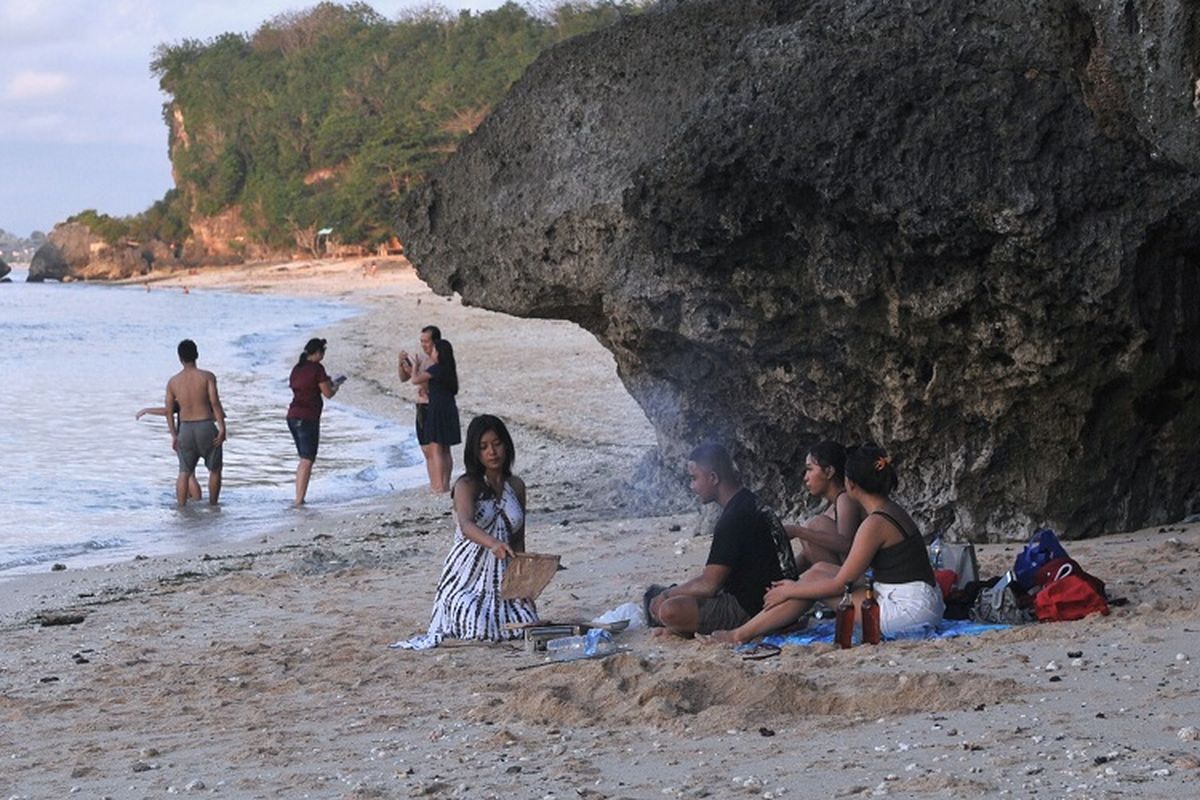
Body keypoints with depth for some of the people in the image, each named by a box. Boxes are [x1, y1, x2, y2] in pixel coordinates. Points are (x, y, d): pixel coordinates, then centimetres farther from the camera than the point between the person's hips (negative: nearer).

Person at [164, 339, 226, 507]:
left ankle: (181, 507, 3)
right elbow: (215, 402, -14)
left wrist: (174, 435, 13)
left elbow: (168, 410, 6)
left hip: (185, 429, 3)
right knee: (214, 469, 15)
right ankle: (212, 505, 18)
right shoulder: (207, 376, -5)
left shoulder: (173, 381, 5)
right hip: (206, 427, -3)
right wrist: (222, 427, -13)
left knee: (184, 472, 10)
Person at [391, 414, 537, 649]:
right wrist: (493, 544, -49)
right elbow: (466, 525, -30)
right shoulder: (467, 486, -9)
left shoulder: (516, 486, 9)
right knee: (479, 629, -26)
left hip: (502, 577, 5)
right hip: (468, 576, -5)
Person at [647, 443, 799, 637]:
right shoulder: (749, 503, 11)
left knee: (670, 611, -27)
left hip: (753, 608, -10)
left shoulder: (734, 519, -22)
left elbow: (708, 585, -22)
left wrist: (667, 595, -6)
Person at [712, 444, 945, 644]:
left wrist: (790, 591, 0)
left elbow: (839, 585, -12)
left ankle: (743, 634, 5)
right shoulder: (892, 511, 13)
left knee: (814, 578, -2)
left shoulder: (875, 524, -17)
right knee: (820, 570, 12)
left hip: (909, 610, -9)